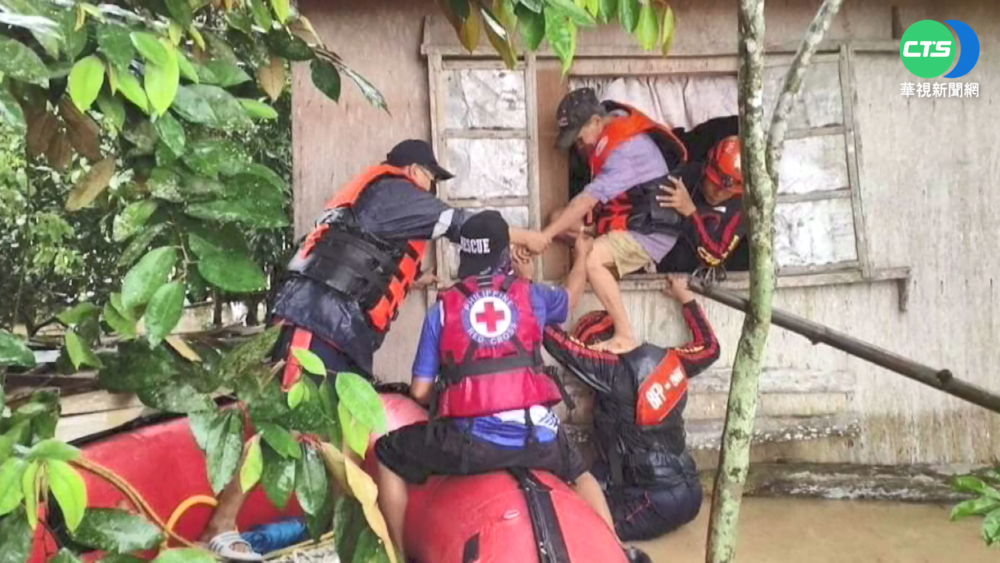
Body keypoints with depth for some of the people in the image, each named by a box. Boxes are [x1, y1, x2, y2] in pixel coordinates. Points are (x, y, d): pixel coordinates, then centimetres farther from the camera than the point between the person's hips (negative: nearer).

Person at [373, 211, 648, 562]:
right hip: (536, 437, 3)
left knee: (388, 457, 20)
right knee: (579, 474, 35)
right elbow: (572, 294, 35)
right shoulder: (531, 295, 10)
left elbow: (419, 392, 5)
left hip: (469, 441, -2)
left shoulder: (442, 309, 6)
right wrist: (582, 253, 53)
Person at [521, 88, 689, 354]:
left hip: (650, 230, -10)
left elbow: (588, 200, -30)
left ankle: (625, 336, -22)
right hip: (621, 217, 10)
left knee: (589, 259, -30)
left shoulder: (627, 149, -25)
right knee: (560, 218, 5)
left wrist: (546, 236, -28)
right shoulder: (609, 131, 4)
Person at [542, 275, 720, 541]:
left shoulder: (616, 371, -18)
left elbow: (560, 343, -21)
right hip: (687, 490, 8)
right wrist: (685, 296, 29)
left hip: (662, 501, -8)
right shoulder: (665, 360, 2)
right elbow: (708, 347, 21)